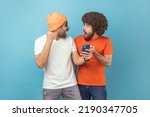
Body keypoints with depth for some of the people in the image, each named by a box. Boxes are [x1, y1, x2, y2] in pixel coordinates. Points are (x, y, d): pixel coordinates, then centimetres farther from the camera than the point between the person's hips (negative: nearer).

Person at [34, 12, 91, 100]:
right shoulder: (40, 41, -9)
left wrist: (84, 58, -24)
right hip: (51, 86, -2)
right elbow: (40, 64, -23)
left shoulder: (69, 39, 2)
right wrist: (49, 41, -24)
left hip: (70, 85, 3)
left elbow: (76, 60, 0)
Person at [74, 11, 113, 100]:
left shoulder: (106, 41, -6)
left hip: (98, 84, -2)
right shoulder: (78, 40, -1)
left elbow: (108, 63, -10)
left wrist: (95, 53, -24)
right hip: (81, 83, 2)